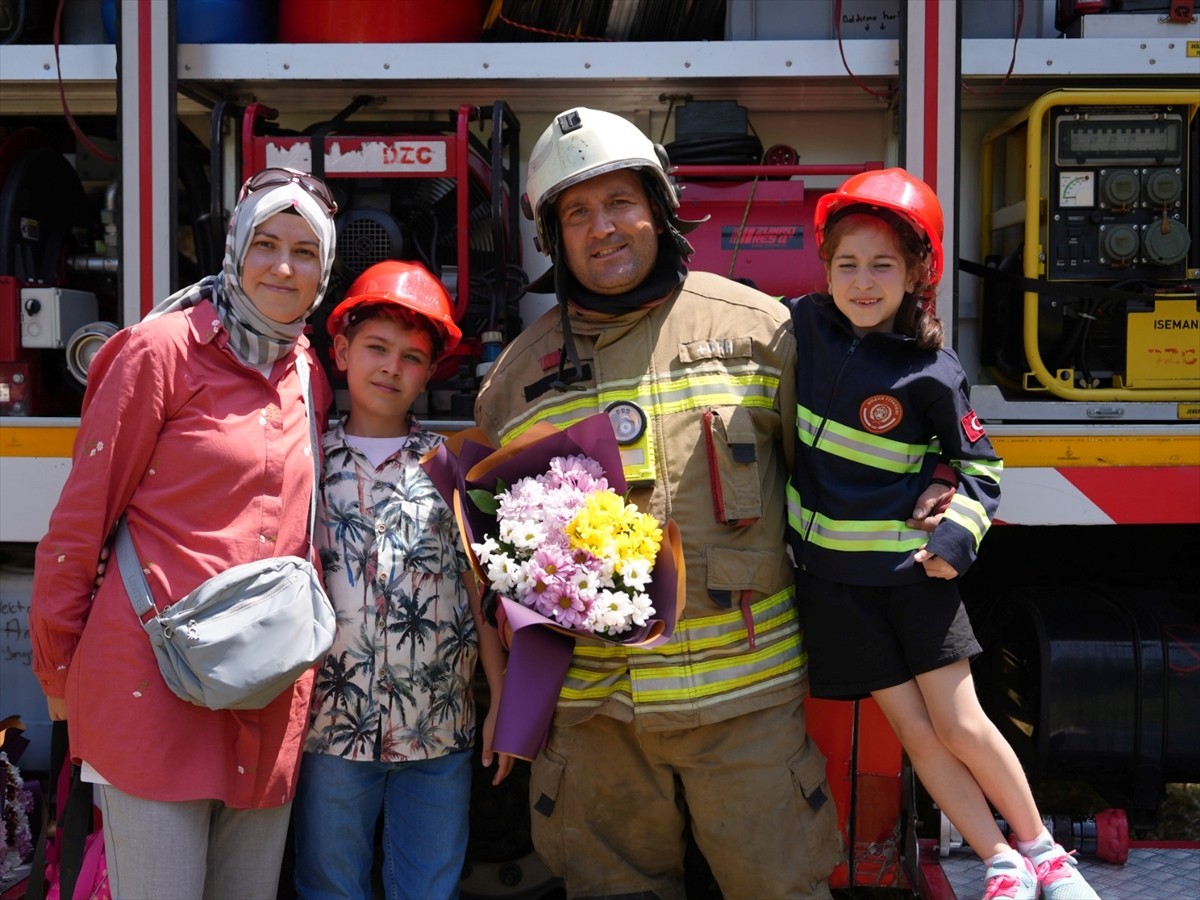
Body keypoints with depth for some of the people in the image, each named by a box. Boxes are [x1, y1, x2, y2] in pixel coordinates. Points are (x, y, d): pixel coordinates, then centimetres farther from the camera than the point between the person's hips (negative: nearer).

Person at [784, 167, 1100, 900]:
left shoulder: (930, 373, -11)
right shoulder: (804, 325, -4)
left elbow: (980, 464, 1)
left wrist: (959, 535, -13)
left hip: (911, 567, -2)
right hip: (831, 573, 3)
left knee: (960, 725, 1)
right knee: (914, 730, 6)